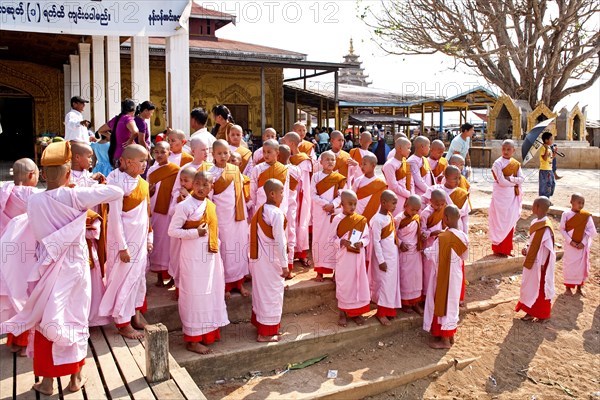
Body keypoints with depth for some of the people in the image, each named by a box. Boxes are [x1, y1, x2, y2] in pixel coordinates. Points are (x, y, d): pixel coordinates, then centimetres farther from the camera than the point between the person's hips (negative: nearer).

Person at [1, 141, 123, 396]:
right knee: (75, 320, 13)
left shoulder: (33, 201, -7)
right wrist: (94, 189, 4)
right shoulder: (75, 196, -15)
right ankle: (75, 378, 24)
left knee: (44, 322, 14)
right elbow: (117, 192, -15)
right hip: (75, 268, -1)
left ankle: (47, 381, 23)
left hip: (47, 269, 1)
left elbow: (37, 235, 5)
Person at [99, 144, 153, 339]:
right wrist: (122, 246, -16)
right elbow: (115, 216, -16)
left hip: (140, 238, 7)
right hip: (124, 237, -7)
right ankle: (123, 322, 16)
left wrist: (149, 238, 12)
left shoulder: (143, 184, 5)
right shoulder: (118, 183, -16)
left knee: (139, 275, 13)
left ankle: (135, 313, 27)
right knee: (124, 277, 3)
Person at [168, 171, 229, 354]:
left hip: (210, 257, 7)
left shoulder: (211, 206, 7)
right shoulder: (184, 206, -13)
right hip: (193, 258, -7)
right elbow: (172, 230, -15)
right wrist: (195, 233, -22)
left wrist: (217, 251, 13)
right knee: (195, 295, 1)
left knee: (211, 293, 14)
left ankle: (207, 332, 30)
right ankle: (192, 339, 13)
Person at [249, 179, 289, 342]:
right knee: (272, 293, 3)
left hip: (258, 257, 8)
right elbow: (279, 241, -20)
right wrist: (284, 265, -14)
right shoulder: (277, 213, -19)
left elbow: (256, 236, 11)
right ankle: (266, 332, 13)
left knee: (261, 291, 20)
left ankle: (259, 323, 36)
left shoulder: (260, 210, 7)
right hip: (271, 260, -8)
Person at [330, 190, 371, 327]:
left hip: (358, 257, 2)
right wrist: (341, 242, -19)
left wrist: (361, 243, -15)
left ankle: (356, 311, 24)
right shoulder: (337, 219, -6)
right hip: (343, 256, -2)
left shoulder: (361, 220, 0)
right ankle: (343, 312, 20)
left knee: (359, 282, 8)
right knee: (344, 283, 6)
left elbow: (367, 237, 5)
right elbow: (332, 238, -2)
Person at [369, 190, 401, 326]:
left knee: (392, 281, 16)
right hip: (384, 257, -8)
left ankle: (388, 308, 31)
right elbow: (376, 242, -20)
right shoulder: (377, 220, -22)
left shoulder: (390, 216, 4)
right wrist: (381, 261, -19)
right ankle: (381, 312, 11)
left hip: (393, 255, 8)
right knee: (385, 283, -2)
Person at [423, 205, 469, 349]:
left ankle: (444, 339, 16)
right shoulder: (463, 237, -6)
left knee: (441, 303, 7)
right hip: (456, 275, 6)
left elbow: (432, 256, -14)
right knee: (451, 302, 19)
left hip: (442, 277, -6)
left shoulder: (442, 238, -26)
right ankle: (450, 334, 32)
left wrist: (424, 250, 5)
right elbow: (464, 256, 8)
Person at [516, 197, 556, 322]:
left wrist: (542, 264, -17)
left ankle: (544, 314, 23)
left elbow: (547, 248, -20)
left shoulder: (546, 227, -24)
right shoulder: (536, 222, 3)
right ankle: (531, 312, 29)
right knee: (530, 286, 16)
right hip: (532, 261, 9)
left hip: (540, 263, -9)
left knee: (541, 287, 7)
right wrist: (527, 248, 0)